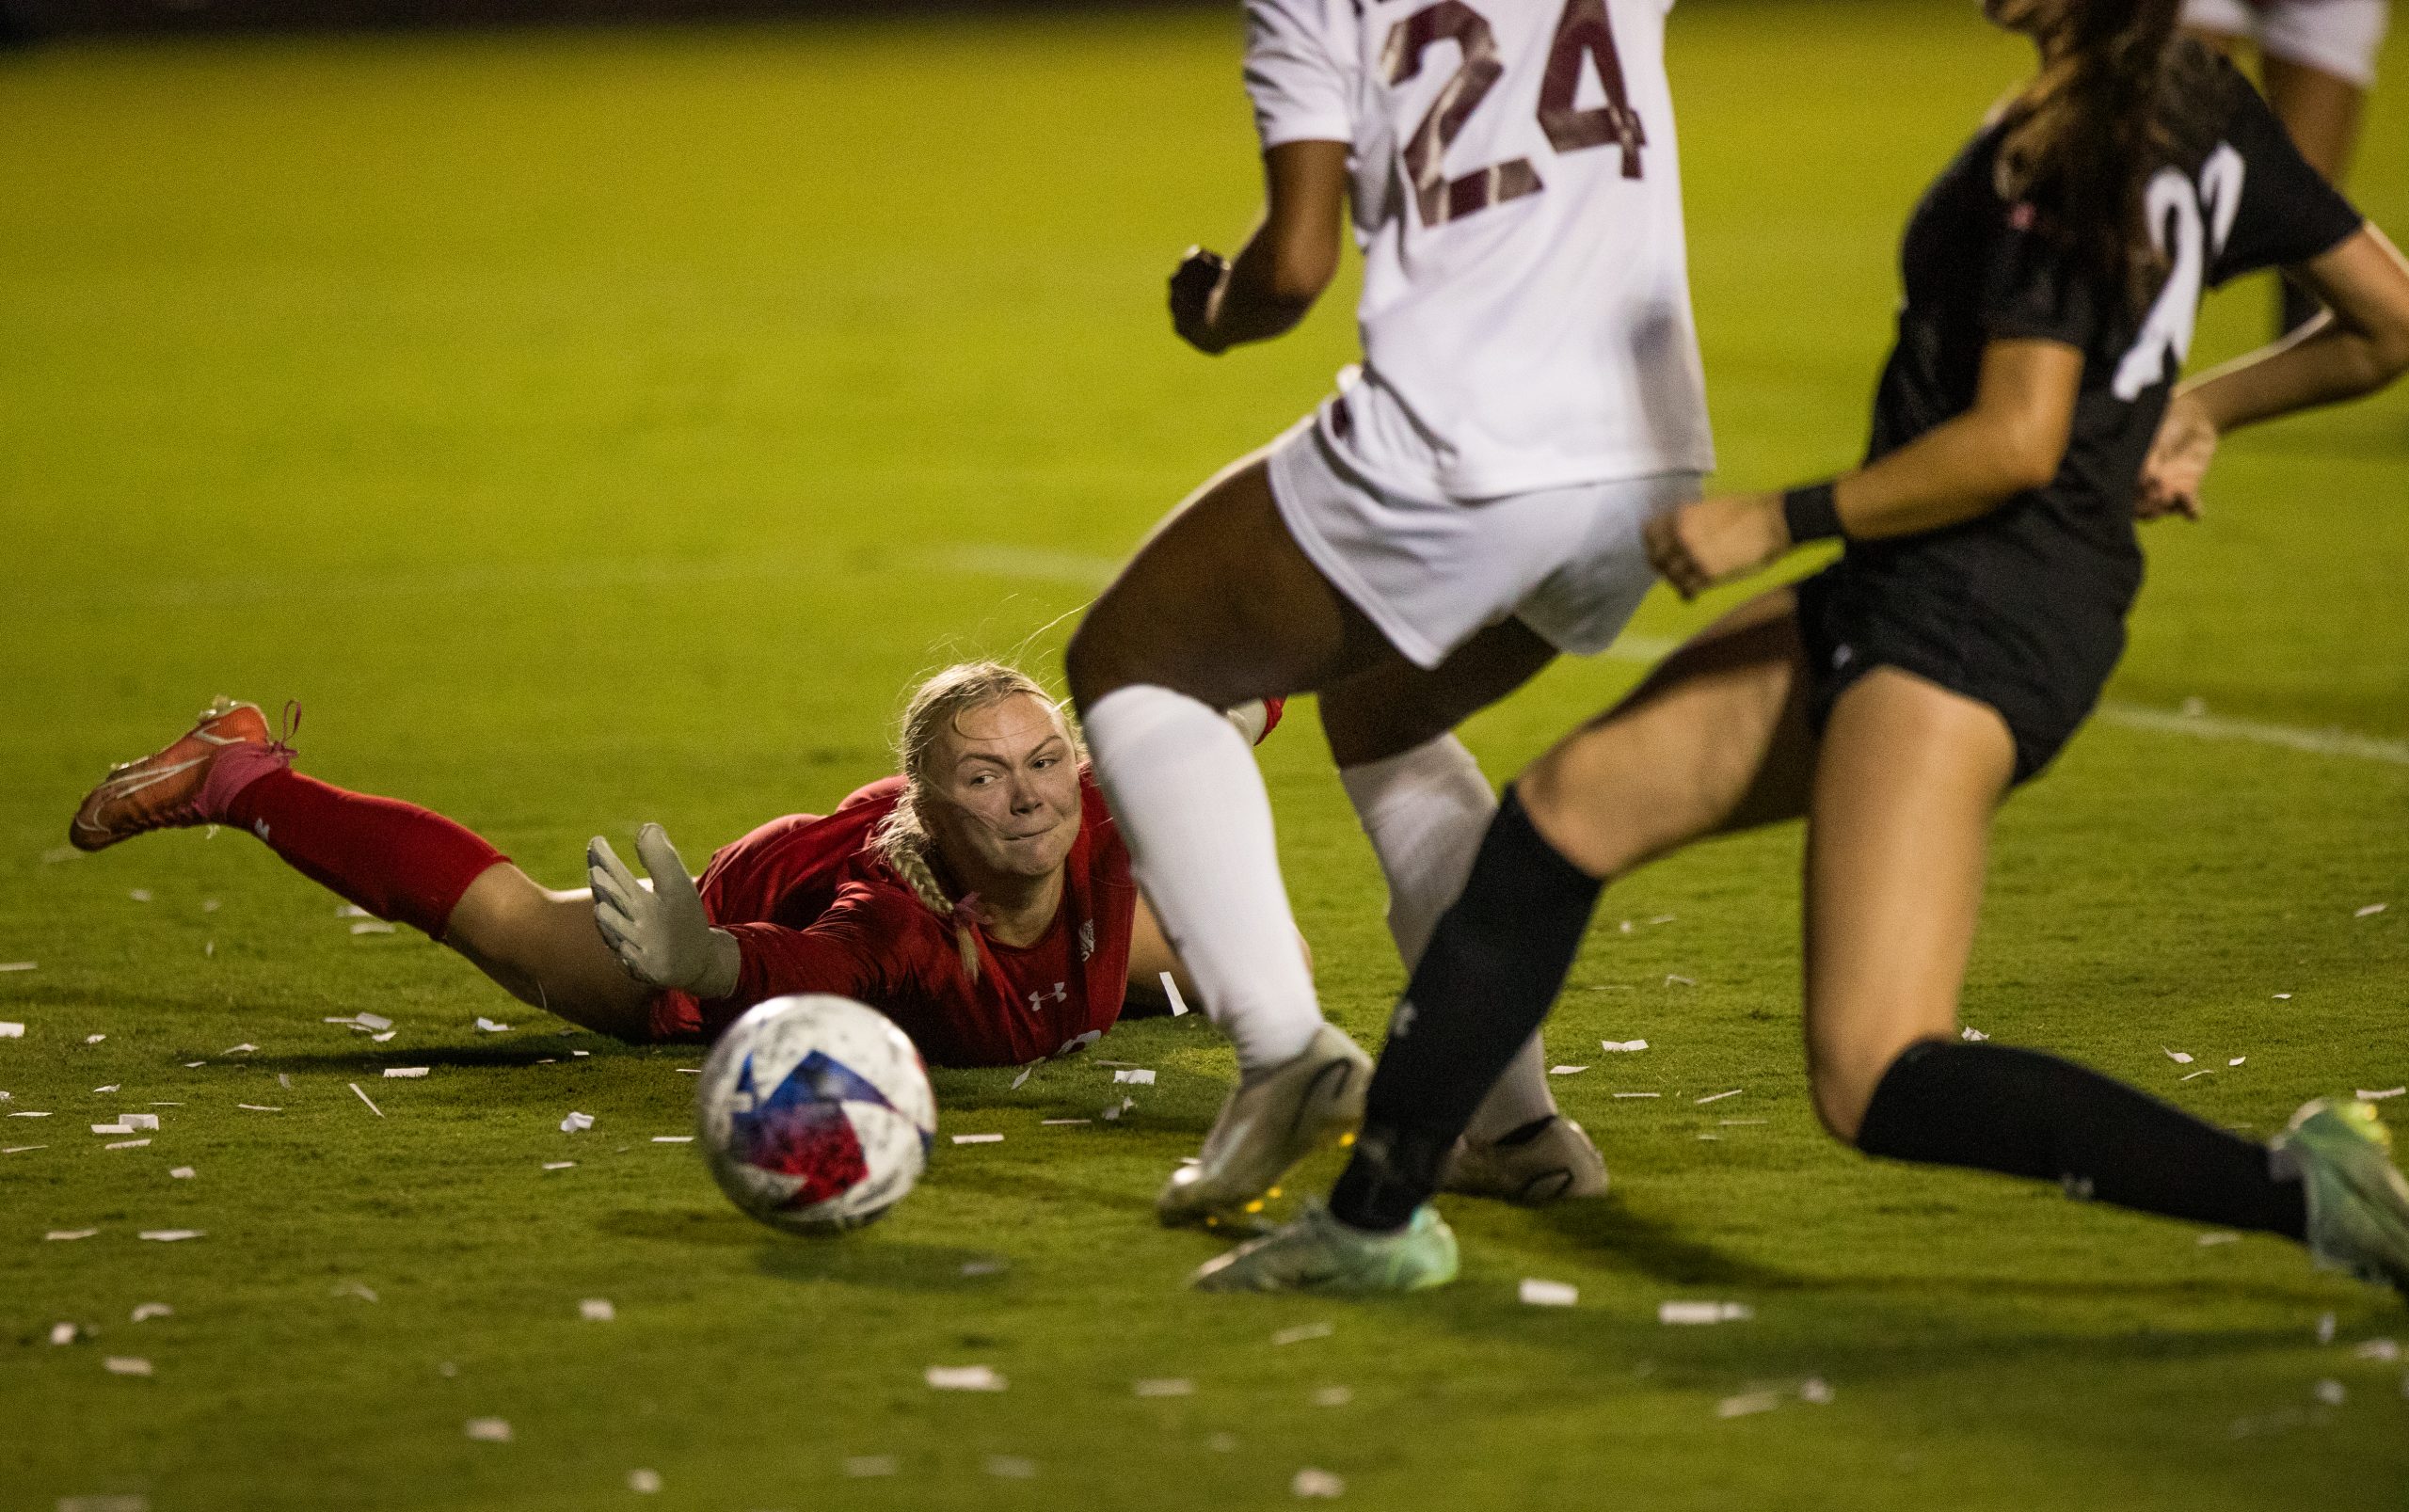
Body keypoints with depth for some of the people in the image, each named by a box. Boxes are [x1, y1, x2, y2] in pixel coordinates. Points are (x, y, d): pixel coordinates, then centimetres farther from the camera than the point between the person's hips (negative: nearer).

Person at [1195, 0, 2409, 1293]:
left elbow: (2015, 441, -24)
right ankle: (1375, 1215, 23)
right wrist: (2194, 404, 24)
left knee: (1873, 1084, -15)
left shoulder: (2060, 150, -19)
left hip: (1967, 614, -11)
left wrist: (1779, 522, -14)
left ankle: (2294, 1190, -17)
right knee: (1563, 810, 16)